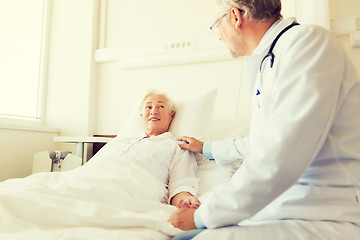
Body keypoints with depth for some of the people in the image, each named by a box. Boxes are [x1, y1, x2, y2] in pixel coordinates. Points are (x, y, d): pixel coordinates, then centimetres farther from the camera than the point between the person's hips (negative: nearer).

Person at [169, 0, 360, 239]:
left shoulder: (309, 41, -13)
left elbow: (279, 162, -24)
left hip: (326, 219, -8)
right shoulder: (265, 65, 18)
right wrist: (207, 148, 40)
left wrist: (203, 216, -15)